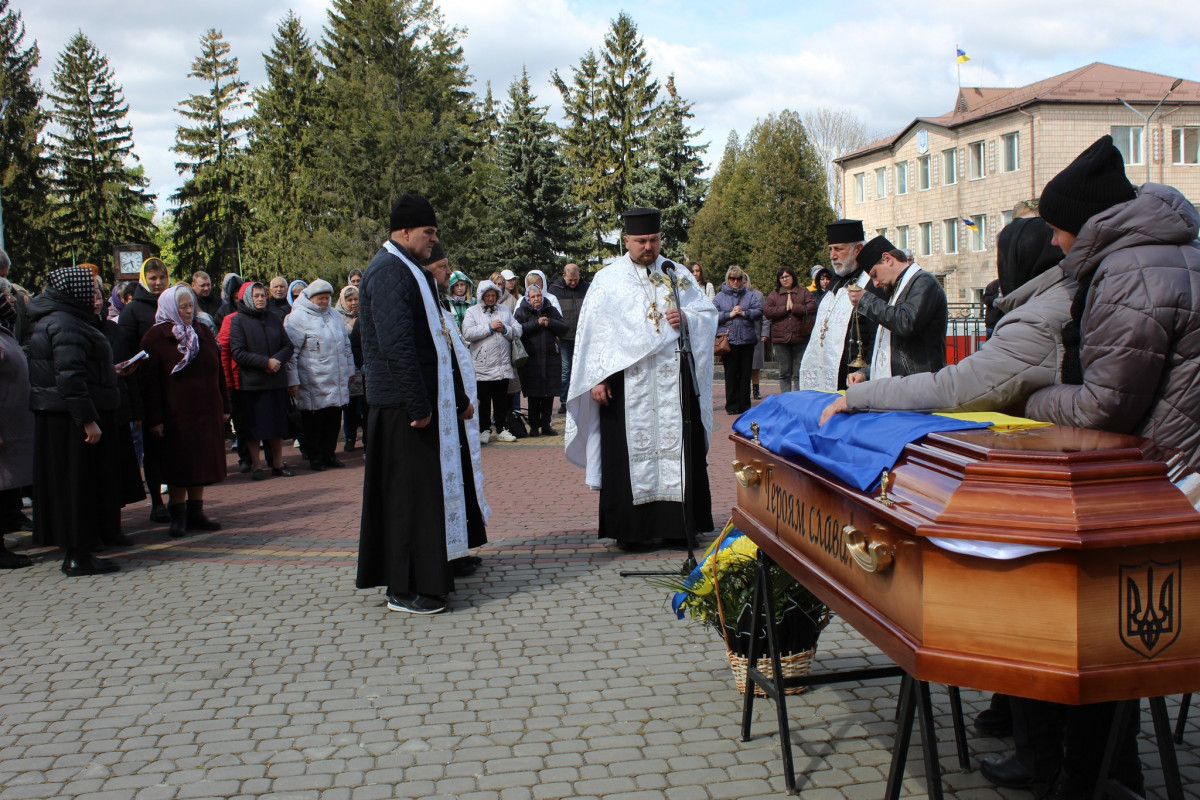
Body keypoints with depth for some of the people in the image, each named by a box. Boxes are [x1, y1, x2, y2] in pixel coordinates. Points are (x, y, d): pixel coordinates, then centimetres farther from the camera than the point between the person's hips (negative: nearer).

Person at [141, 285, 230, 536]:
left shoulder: (203, 333, 10)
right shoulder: (156, 337, -5)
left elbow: (218, 371, 13)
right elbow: (150, 382, -7)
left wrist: (224, 407, 10)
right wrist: (155, 419, -11)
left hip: (207, 412, 5)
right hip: (176, 415, -5)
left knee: (201, 462, 9)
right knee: (179, 466, 1)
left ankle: (196, 511, 17)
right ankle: (178, 514, 10)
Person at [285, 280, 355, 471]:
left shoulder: (334, 315, 16)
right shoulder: (297, 317, -7)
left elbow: (346, 345, 24)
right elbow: (291, 351, -9)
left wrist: (349, 369, 21)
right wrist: (292, 381, -12)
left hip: (337, 382, 6)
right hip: (313, 383, -6)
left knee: (334, 419, 8)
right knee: (314, 421, 2)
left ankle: (329, 453, 20)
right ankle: (315, 457, 13)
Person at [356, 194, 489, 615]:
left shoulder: (413, 272, 18)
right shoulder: (389, 273, -15)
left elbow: (438, 338, 20)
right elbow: (396, 344, -23)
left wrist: (460, 396, 17)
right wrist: (418, 405, -24)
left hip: (431, 398, 10)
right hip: (406, 404, -10)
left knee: (432, 484, 16)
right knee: (410, 491, -5)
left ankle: (434, 566, 28)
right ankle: (405, 589, 2)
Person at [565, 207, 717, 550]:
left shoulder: (678, 275, 12)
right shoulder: (607, 280, 5)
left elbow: (709, 314, 13)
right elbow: (592, 330, 1)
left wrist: (688, 319, -9)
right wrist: (597, 377, -7)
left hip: (673, 381, 2)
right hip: (626, 381, -2)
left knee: (676, 448, 1)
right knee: (632, 451, -1)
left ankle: (678, 525, 9)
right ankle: (631, 530, 5)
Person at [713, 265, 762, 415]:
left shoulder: (749, 295, 12)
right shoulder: (720, 296, 7)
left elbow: (759, 311, 3)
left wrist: (744, 313, -10)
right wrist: (729, 314, -10)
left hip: (747, 340, 2)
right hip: (728, 340, -2)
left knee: (745, 374, 4)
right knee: (731, 374, 0)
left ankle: (745, 405, 11)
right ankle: (732, 405, 6)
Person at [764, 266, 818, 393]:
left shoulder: (804, 292, 9)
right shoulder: (774, 295, 12)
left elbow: (812, 307, -7)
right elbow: (766, 311, -3)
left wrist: (794, 307, -7)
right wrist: (785, 308, -8)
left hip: (801, 338, -1)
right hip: (781, 339, 1)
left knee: (799, 373, -1)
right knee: (784, 373, 4)